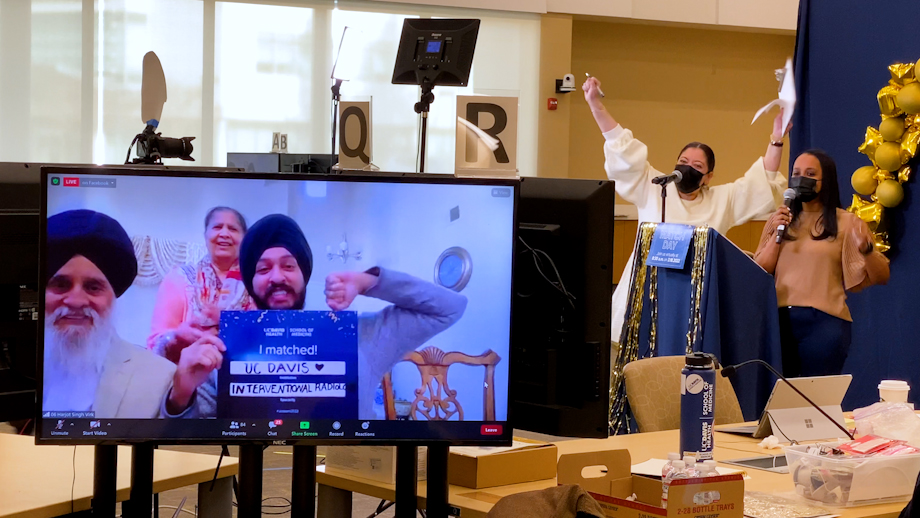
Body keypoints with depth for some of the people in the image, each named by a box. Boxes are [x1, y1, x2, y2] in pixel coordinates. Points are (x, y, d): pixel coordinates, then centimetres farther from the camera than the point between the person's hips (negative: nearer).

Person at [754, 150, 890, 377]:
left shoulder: (846, 223, 3)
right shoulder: (779, 220, 14)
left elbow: (881, 277, -1)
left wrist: (866, 249, -19)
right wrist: (777, 234, -4)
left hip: (823, 322, -3)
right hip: (779, 318, 3)